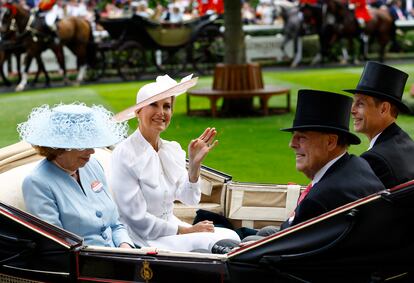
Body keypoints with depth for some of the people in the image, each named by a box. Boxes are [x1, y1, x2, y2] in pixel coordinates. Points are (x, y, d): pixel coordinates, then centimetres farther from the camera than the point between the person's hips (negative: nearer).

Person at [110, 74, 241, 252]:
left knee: (232, 237, -12)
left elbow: (190, 199, -2)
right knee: (214, 243, -23)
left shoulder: (173, 149, 8)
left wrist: (194, 164, -17)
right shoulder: (125, 154, -14)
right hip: (144, 240, -7)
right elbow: (138, 220, -15)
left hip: (171, 226, 7)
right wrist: (186, 230, -11)